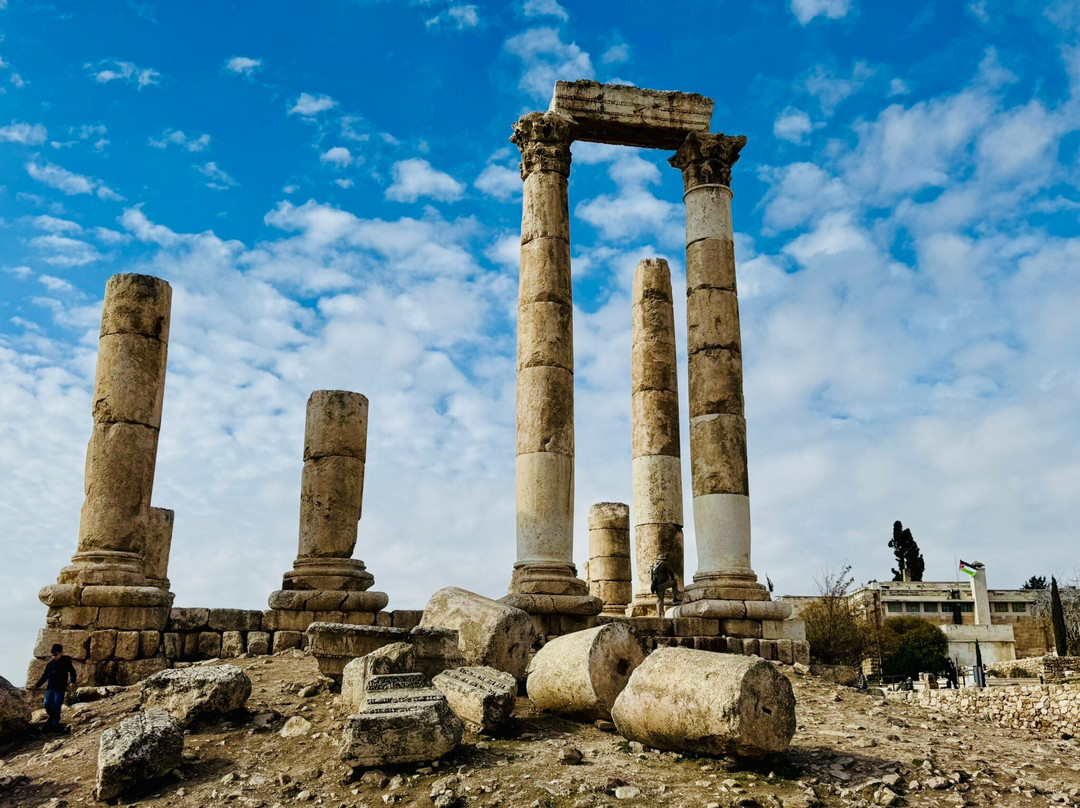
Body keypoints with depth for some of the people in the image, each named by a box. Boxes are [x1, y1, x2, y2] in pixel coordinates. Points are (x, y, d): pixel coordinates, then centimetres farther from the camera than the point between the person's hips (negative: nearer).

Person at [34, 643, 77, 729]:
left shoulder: (66, 662, -1)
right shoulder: (50, 664, 11)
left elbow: (72, 672, -1)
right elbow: (44, 676, 19)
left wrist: (72, 682, -16)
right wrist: (37, 685, 13)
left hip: (60, 689, -5)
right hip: (50, 688, 5)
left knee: (56, 706, -7)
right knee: (47, 704, -1)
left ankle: (55, 722, 10)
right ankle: (51, 717, 24)